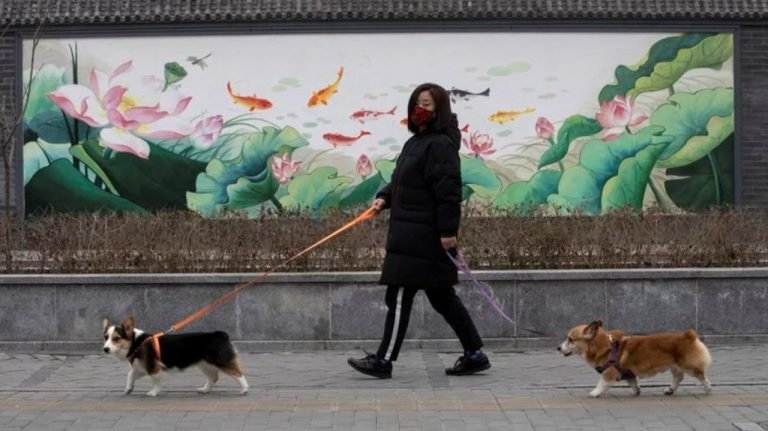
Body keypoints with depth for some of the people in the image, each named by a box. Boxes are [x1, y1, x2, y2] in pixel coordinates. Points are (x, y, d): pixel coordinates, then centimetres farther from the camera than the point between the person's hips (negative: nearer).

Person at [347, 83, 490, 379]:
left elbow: (448, 190, -20)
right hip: (411, 233, 10)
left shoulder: (440, 144, -14)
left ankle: (384, 360, 0)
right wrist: (385, 198, 5)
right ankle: (474, 354, 19)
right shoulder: (416, 142, 17)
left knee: (400, 296, -6)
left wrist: (448, 230, -23)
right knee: (441, 297, 13)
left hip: (423, 235, -10)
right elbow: (401, 180, 23)